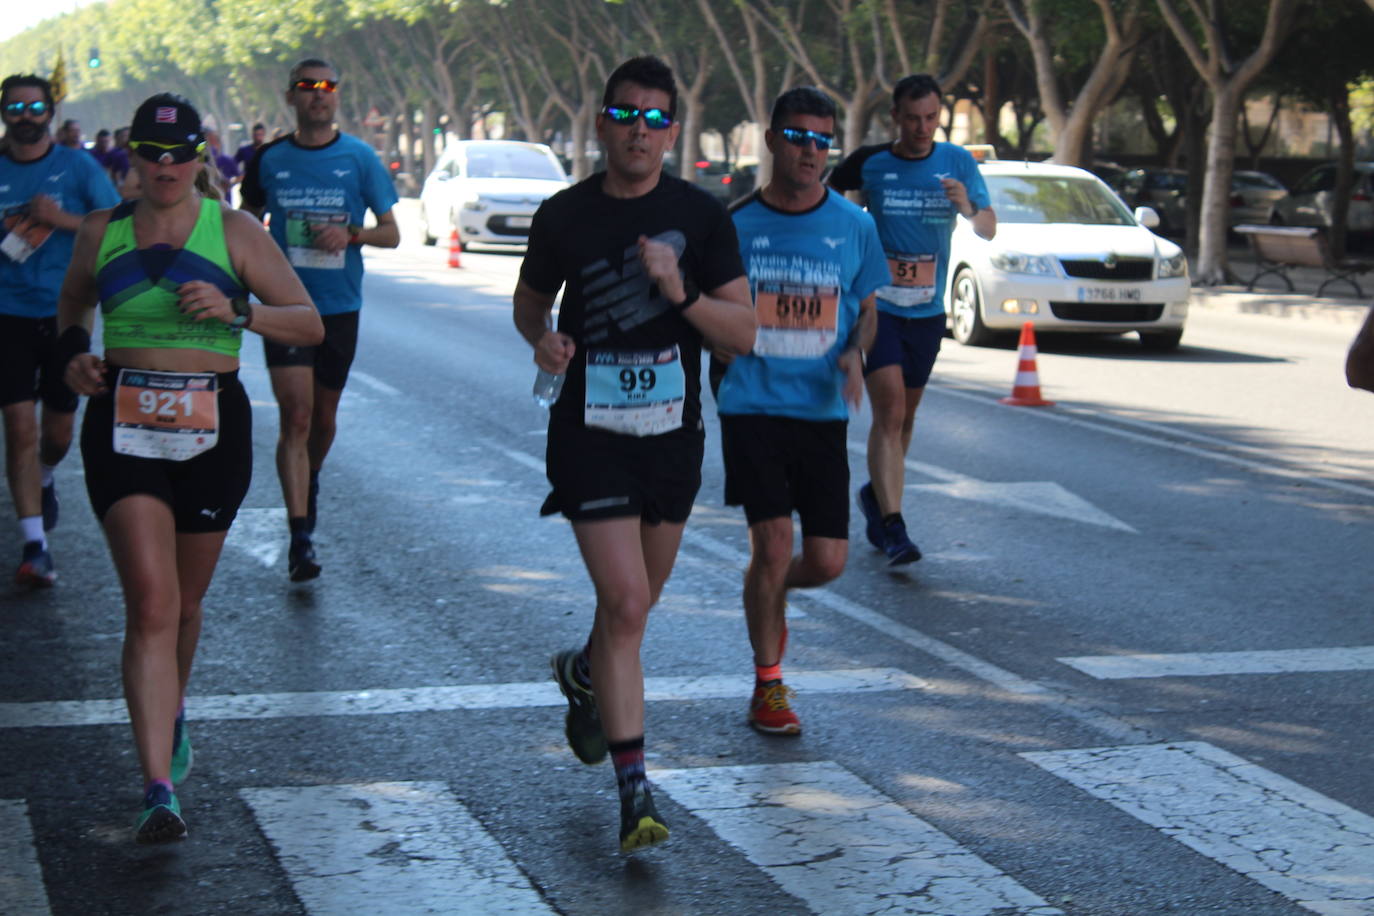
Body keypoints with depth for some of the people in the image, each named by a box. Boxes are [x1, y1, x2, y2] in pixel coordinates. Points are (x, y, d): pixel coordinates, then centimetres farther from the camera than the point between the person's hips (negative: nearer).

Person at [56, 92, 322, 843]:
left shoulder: (234, 232, -1)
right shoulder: (102, 232, 5)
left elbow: (310, 325, -2)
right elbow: (73, 299, 26)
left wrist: (236, 311, -18)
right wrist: (75, 352, 5)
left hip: (212, 428, 0)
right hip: (123, 425, 0)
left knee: (185, 603, 14)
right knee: (150, 602, -14)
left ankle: (172, 716, 47)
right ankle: (158, 790, -18)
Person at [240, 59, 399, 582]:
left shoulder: (358, 158, 0)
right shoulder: (270, 160, 2)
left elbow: (391, 233, 3)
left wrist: (351, 235, -16)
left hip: (339, 307, 1)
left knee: (324, 416, 14)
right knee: (296, 417, -12)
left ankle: (310, 480, 46)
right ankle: (300, 538, -15)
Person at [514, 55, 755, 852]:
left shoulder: (700, 216, -2)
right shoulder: (565, 216, -2)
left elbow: (744, 333, -4)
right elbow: (530, 299, 15)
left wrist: (682, 292, -21)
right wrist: (542, 339, -7)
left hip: (673, 433, 3)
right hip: (591, 434, -2)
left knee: (638, 600, 18)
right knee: (626, 602, -13)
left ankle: (584, 676, 52)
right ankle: (635, 790, -9)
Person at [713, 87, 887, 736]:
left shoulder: (854, 227, 4)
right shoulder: (736, 225, 0)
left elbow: (867, 310, 13)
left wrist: (855, 352, -6)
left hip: (822, 413, 2)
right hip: (752, 408, -2)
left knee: (827, 561, 0)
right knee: (773, 545, -10)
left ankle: (771, 594, 37)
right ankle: (768, 687, 8)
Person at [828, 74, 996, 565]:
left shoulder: (957, 163, 2)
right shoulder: (869, 164, -4)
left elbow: (989, 230, -5)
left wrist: (969, 209, -25)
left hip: (928, 309, 3)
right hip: (877, 304, -3)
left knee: (905, 414, 15)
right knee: (890, 411, -15)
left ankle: (876, 493, 38)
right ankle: (892, 526, -18)